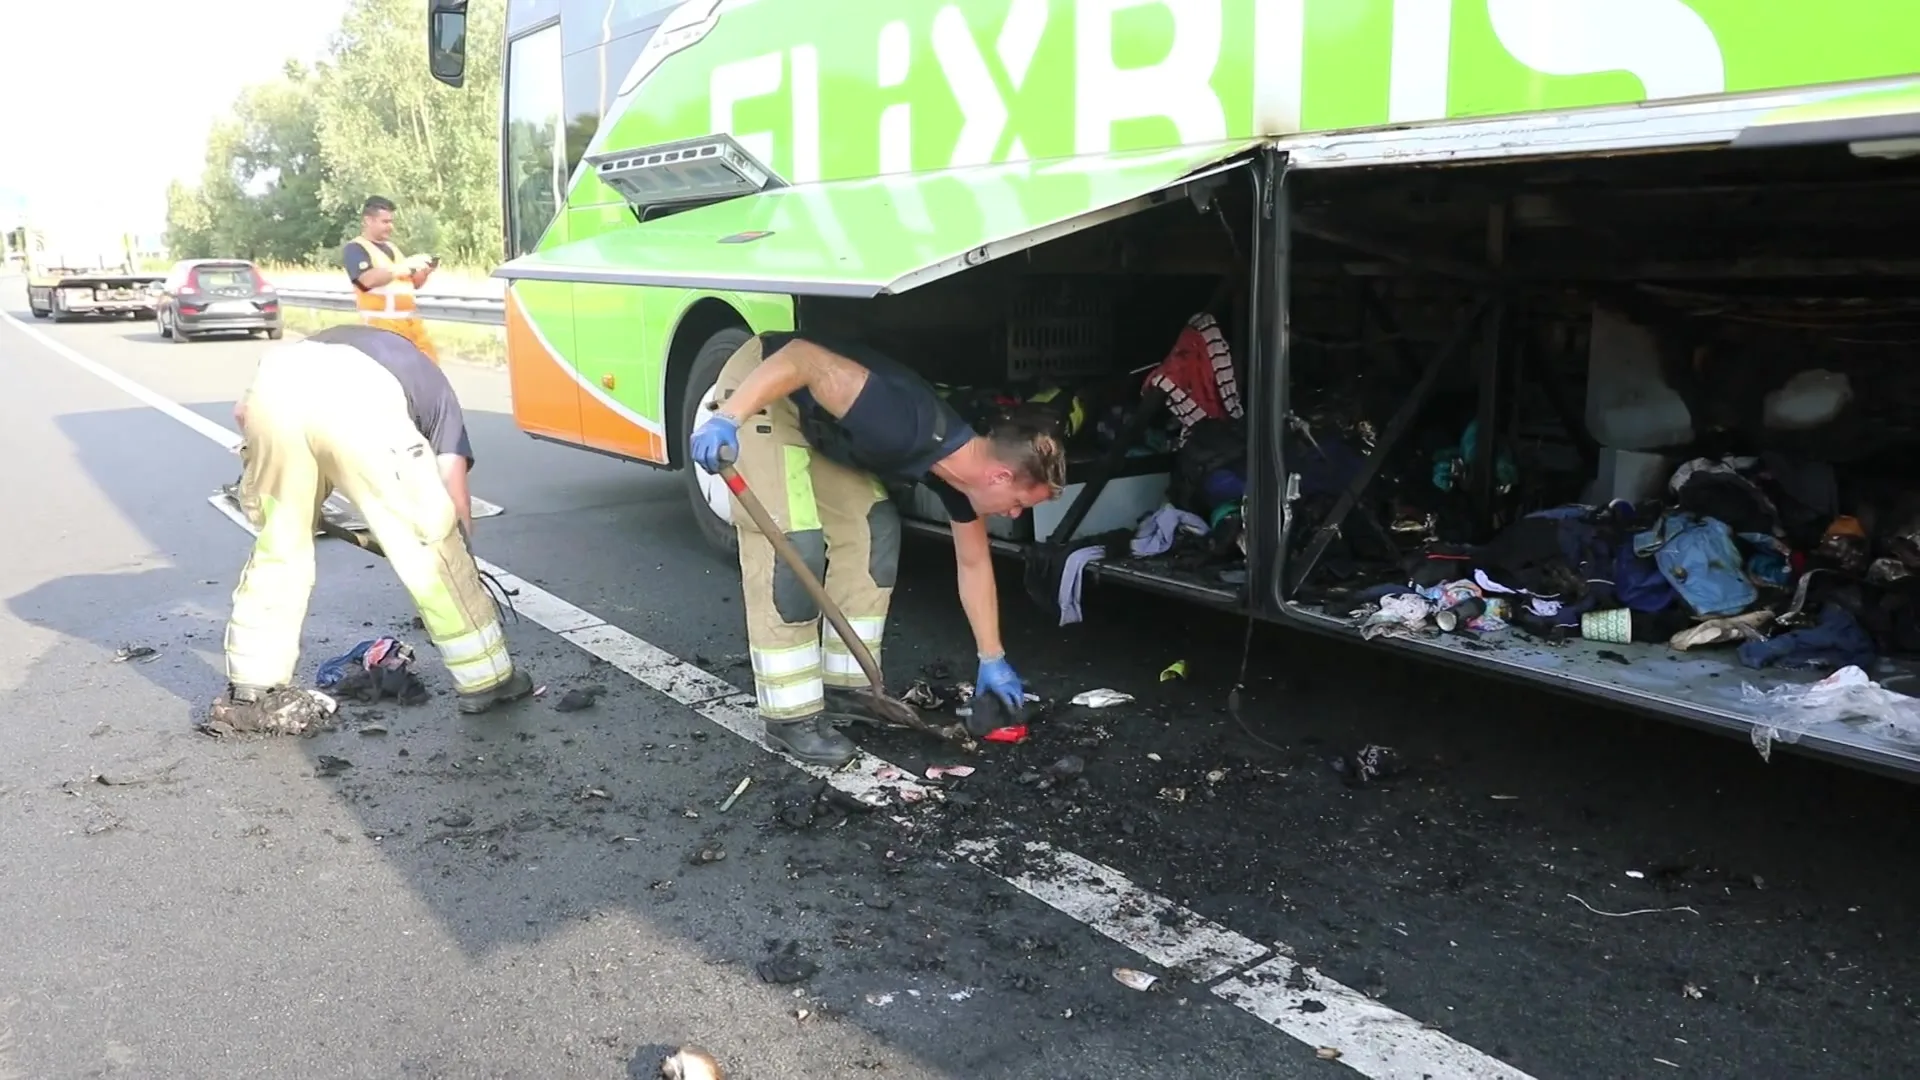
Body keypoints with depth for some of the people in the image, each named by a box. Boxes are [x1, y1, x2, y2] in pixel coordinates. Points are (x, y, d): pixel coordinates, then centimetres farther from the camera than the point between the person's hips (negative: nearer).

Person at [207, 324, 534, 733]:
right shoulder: (432, 385, 36)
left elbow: (244, 409, 28)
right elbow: (454, 497, 26)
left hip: (275, 383, 4)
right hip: (361, 397, -3)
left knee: (280, 543, 22)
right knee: (431, 544, 12)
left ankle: (251, 692, 29)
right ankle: (487, 678, 21)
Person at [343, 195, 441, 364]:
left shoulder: (391, 247, 21)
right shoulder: (355, 248, -2)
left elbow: (413, 283, 24)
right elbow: (368, 279, -22)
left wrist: (425, 272, 2)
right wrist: (406, 265, -21)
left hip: (410, 320, 7)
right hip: (382, 323, -7)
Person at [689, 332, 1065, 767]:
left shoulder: (961, 469, -4)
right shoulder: (912, 431, -32)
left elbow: (974, 563, 10)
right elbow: (807, 357, -36)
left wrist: (992, 659, 16)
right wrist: (728, 417, -45)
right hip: (762, 389, -9)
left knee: (873, 527, 2)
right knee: (793, 542, -16)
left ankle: (845, 688, 11)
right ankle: (791, 715, -7)